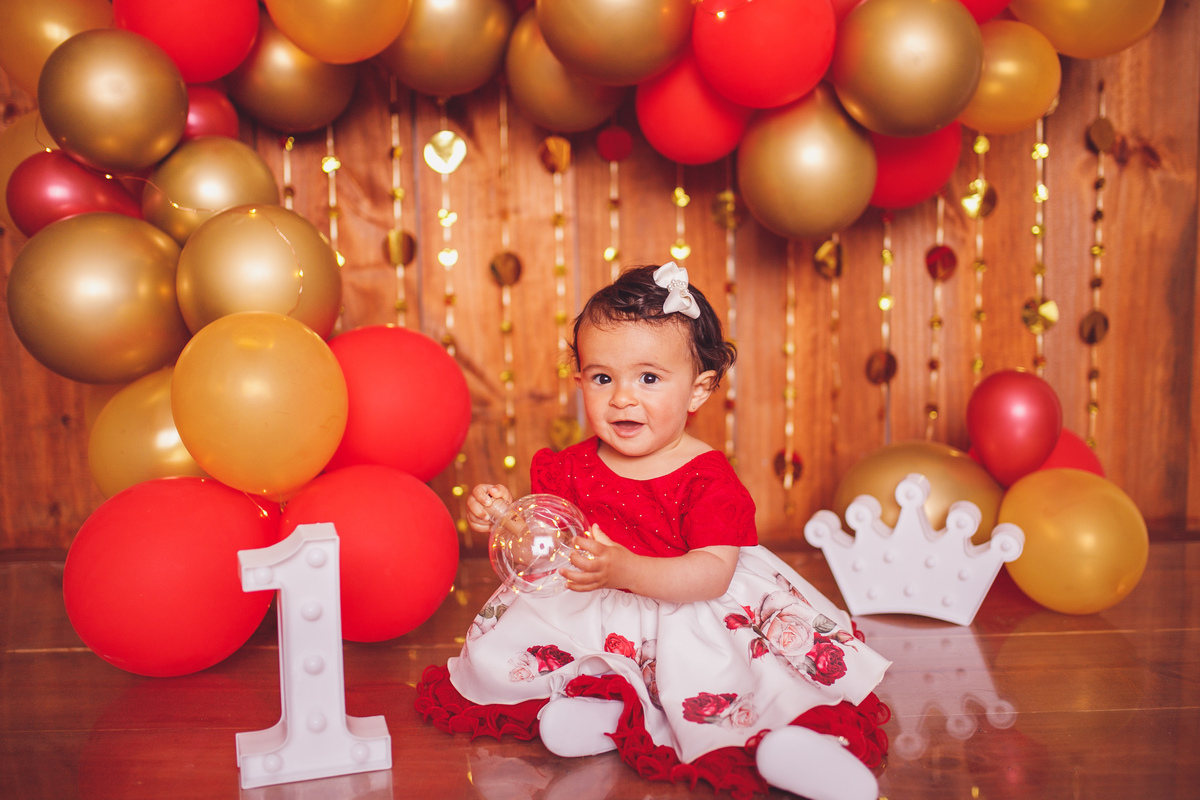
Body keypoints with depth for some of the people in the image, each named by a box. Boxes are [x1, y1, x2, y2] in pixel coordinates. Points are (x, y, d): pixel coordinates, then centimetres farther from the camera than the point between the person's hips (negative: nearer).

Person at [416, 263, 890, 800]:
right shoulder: (571, 469, 2)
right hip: (591, 616, 5)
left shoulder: (707, 478, -12)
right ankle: (606, 705, -19)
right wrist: (502, 520, -16)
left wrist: (625, 570, -39)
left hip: (689, 610, -4)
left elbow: (713, 574, -25)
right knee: (494, 653, -13)